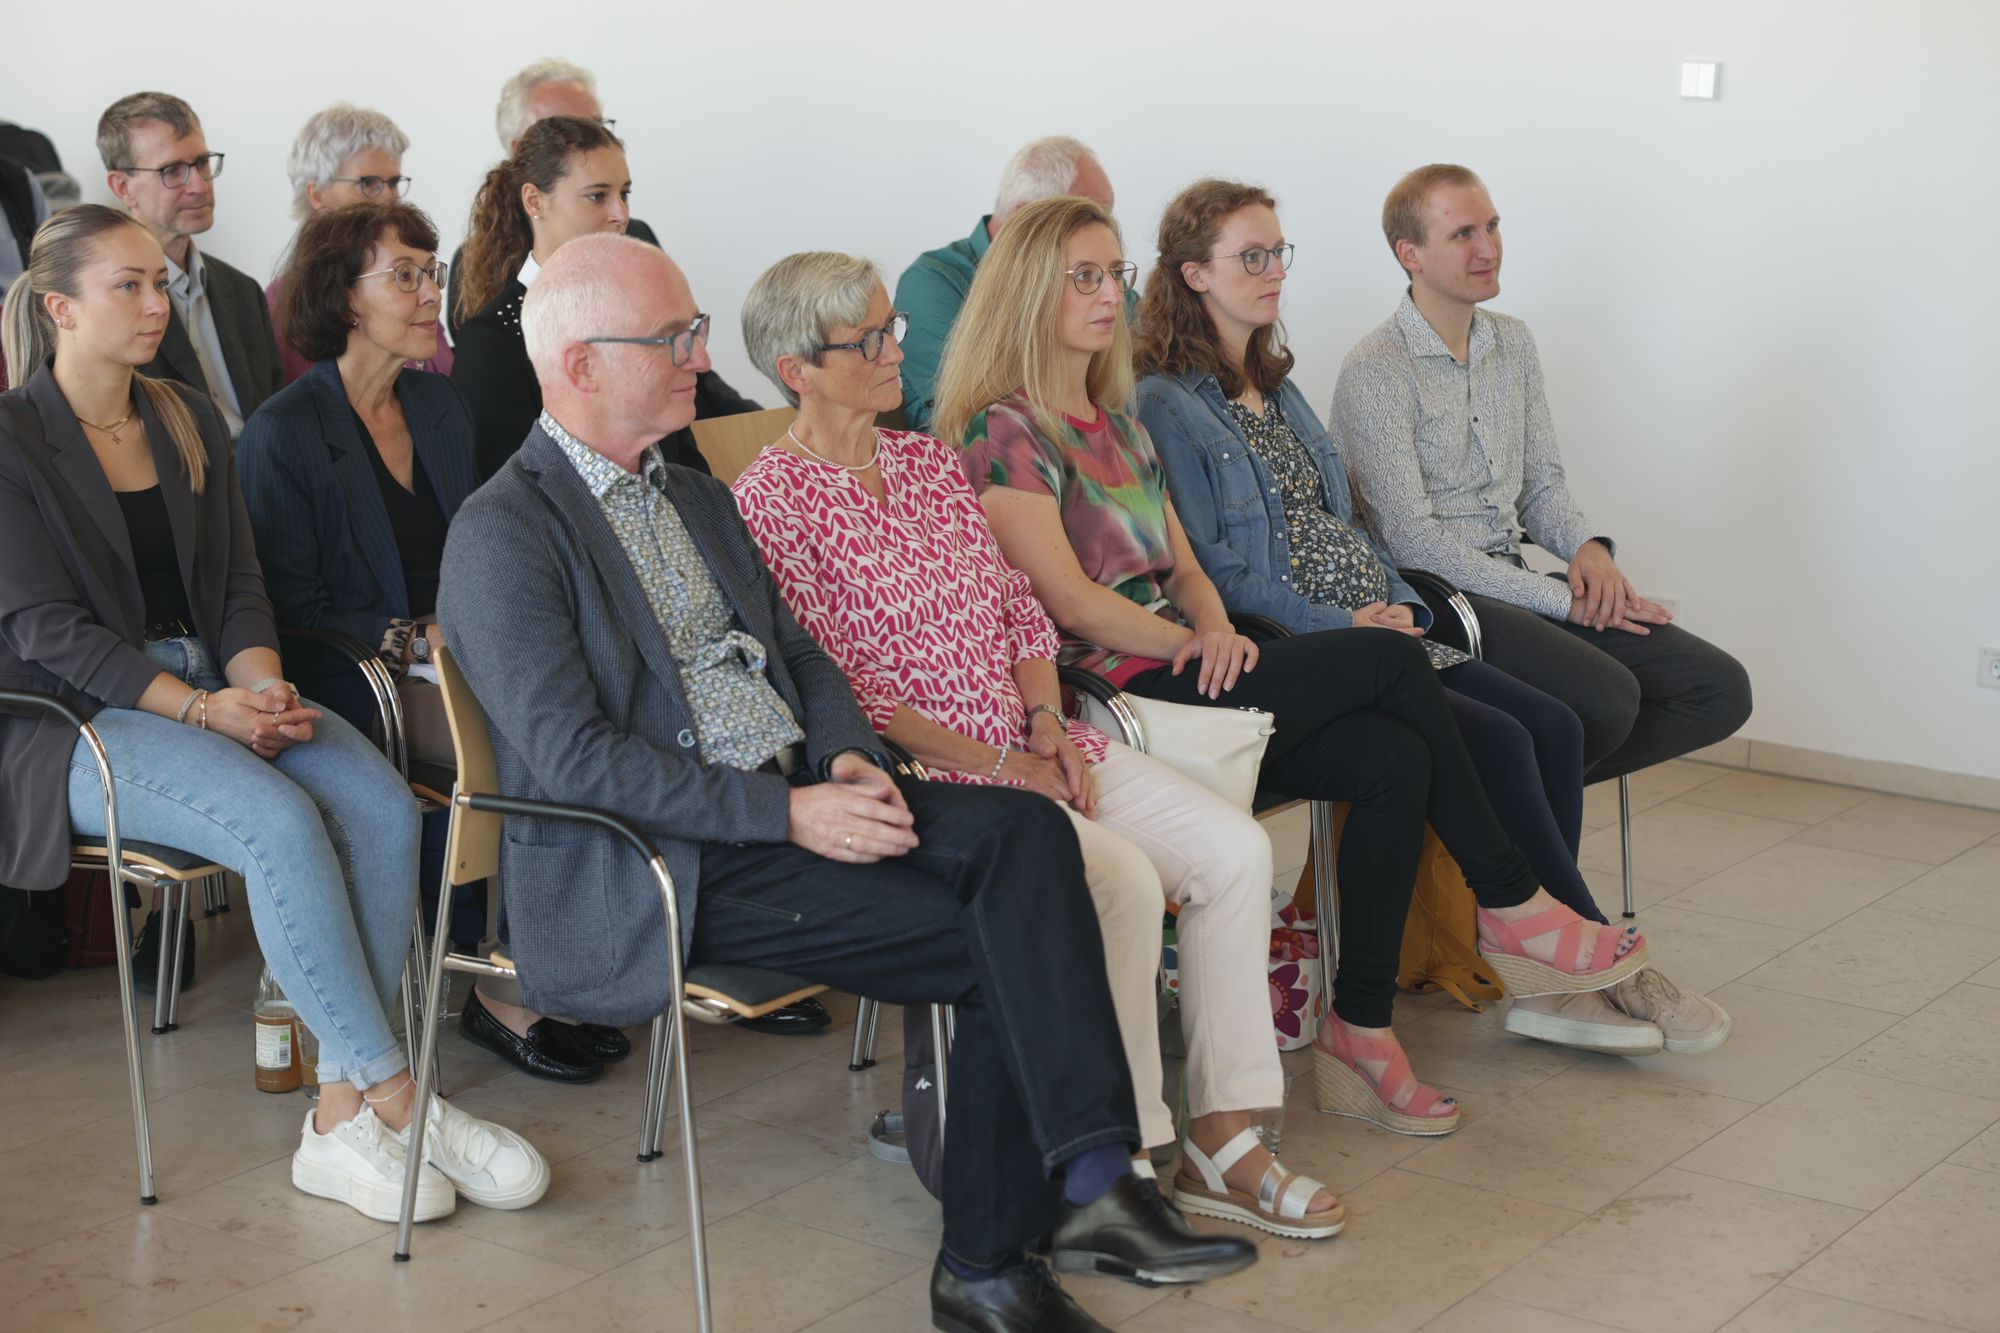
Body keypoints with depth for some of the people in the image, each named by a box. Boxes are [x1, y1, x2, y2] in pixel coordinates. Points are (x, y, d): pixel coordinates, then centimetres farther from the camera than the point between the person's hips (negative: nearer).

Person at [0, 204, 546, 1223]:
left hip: (217, 688, 6)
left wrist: (260, 683, -9)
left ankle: (343, 1115, -21)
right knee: (283, 823, -32)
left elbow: (240, 587, 13)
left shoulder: (190, 424, 16)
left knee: (383, 806, -23)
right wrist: (202, 710, -20)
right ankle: (393, 1098, -23)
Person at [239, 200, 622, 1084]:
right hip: (363, 683, -6)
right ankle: (506, 994, -15)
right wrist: (417, 641, -17)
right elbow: (290, 611, -7)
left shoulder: (437, 404, 16)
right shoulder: (283, 433, -4)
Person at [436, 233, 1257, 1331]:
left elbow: (797, 652, 21)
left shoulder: (697, 499, 20)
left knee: (1024, 830, -19)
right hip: (657, 867, -7)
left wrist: (848, 760, -2)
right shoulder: (502, 533, -7)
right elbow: (572, 757, -16)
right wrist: (789, 815, -20)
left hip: (793, 801, 8)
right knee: (1005, 945, -21)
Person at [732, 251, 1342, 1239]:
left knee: (1235, 849, -11)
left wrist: (1049, 724, -1)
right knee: (1124, 880, -28)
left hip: (1028, 747, 8)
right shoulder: (771, 501, -9)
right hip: (923, 778, -7)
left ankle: (1219, 1136, -6)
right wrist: (991, 763, -14)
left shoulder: (931, 463, 15)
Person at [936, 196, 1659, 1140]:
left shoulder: (1117, 424, 21)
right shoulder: (1003, 433, -7)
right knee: (1391, 661, -15)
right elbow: (1069, 602, -15)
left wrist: (1218, 629, -3)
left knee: (1395, 760, -16)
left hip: (1179, 676, 9)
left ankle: (1359, 1035, -12)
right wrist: (1192, 642, -7)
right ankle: (1510, 905, -1)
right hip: (1108, 700, -8)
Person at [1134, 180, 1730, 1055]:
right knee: (1497, 742, -22)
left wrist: (1399, 604, 5)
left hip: (1372, 628, 9)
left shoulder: (1277, 389, 22)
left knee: (1553, 726, -12)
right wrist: (1337, 624, -17)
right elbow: (1207, 571, -12)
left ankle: (1558, 984, -13)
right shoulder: (1164, 406, -6)